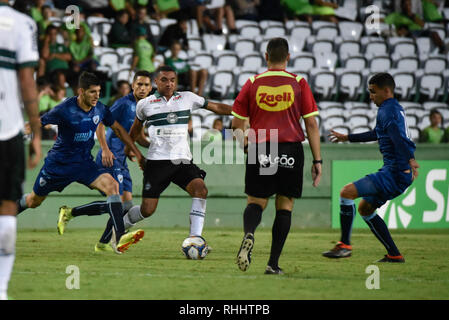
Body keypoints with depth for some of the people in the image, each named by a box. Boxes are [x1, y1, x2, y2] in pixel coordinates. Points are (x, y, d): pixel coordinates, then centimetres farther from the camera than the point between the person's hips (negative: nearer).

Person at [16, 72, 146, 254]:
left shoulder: (100, 109, -5)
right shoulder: (65, 110, -21)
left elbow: (118, 129, 10)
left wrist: (137, 153, 10)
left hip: (84, 163, 3)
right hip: (58, 163, -3)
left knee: (111, 185, -23)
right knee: (34, 201, 12)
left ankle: (119, 239, -32)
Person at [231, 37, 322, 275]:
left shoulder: (252, 83, 5)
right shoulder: (298, 83, 2)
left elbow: (237, 124, 7)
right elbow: (311, 124, 0)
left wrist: (247, 147, 25)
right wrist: (317, 160, 4)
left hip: (259, 149, 1)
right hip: (291, 150, -1)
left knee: (256, 202, 10)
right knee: (285, 205, 8)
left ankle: (249, 233, -24)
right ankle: (273, 263, 2)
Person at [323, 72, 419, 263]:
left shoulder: (387, 110, -10)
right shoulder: (396, 109, 22)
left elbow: (398, 136, -28)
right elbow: (376, 134, 38)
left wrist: (409, 160, -43)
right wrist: (347, 138, 48)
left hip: (395, 173, -10)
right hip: (397, 174, 10)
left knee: (347, 192, -14)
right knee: (365, 208, 19)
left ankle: (345, 245, -10)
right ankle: (394, 255, 16)